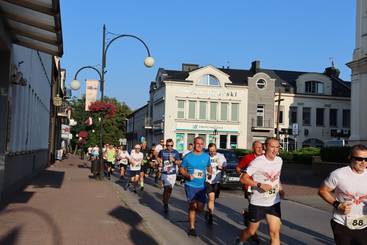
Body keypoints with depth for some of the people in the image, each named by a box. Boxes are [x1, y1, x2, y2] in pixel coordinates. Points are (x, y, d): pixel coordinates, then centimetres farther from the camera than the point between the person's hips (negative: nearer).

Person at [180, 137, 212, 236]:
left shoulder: (206, 156, 5)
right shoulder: (188, 157, -4)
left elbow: (209, 167, 20)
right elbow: (182, 169, 3)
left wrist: (209, 173, -1)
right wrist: (187, 175, -16)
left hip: (202, 186, 3)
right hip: (191, 185, -3)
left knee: (200, 208, 4)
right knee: (193, 206, -6)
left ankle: (191, 213, 37)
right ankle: (191, 228, 7)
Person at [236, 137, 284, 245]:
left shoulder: (279, 160, 3)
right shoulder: (257, 162, -17)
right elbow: (243, 179, -17)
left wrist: (280, 189, 7)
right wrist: (260, 185, -25)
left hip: (274, 203, 4)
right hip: (257, 203, -4)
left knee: (275, 232, -3)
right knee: (251, 231, 11)